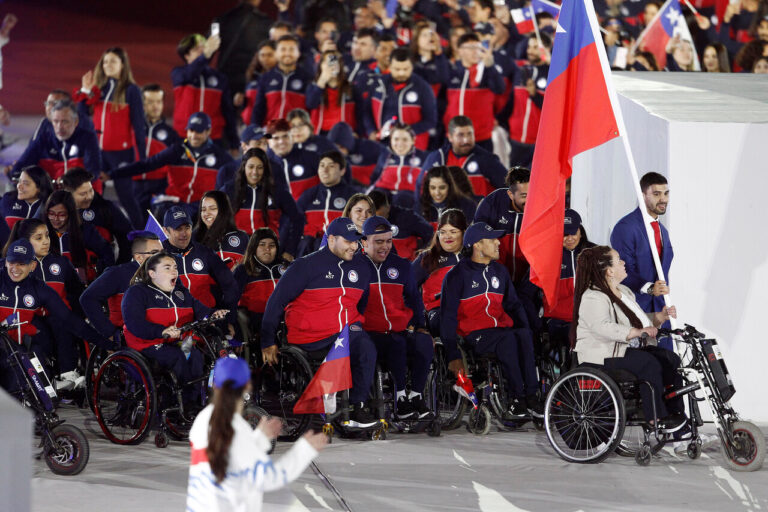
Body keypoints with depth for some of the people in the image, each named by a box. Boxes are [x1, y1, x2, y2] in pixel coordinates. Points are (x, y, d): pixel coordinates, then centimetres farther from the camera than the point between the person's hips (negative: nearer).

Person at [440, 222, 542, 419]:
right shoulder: (457, 275, 0)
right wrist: (453, 355, -11)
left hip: (502, 328, 5)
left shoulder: (500, 271, 18)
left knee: (524, 335, -31)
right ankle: (518, 398, -32)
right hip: (475, 334, -4)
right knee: (508, 339, -35)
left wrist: (526, 329, 5)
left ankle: (531, 396, -32)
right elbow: (448, 316, -3)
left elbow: (513, 305, 24)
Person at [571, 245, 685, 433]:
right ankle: (656, 418, -23)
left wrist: (661, 316, 9)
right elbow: (603, 327, -31)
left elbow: (639, 320, 28)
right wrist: (637, 332, -35)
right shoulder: (592, 298, -14)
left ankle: (675, 412, -7)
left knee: (671, 359, -8)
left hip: (629, 349, 10)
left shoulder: (624, 291, 19)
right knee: (649, 363, -29)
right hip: (604, 355, -10)